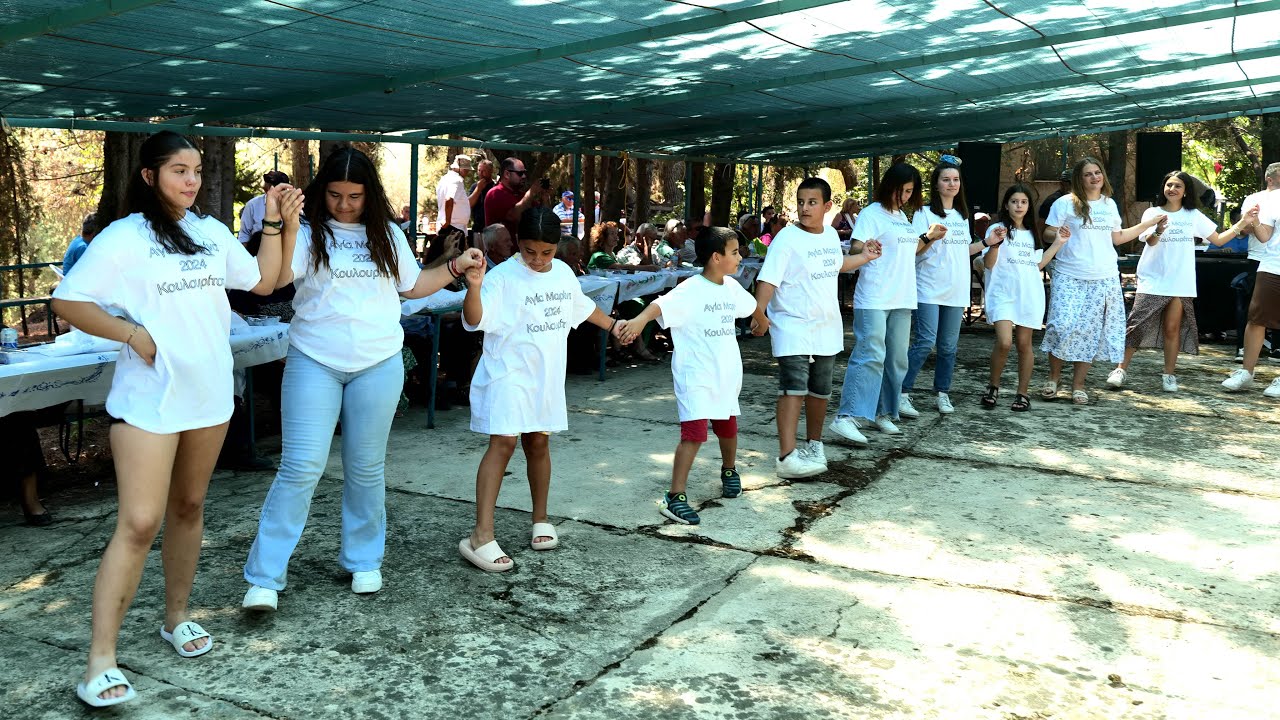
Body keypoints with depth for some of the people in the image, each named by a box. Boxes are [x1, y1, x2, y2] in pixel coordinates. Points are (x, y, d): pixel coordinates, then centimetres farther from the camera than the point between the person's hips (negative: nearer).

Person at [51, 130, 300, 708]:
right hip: (149, 400, -6)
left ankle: (177, 617, 33)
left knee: (188, 507, 16)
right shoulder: (124, 238, -8)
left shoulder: (212, 232, 9)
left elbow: (263, 280, 13)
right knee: (139, 524, -10)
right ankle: (101, 660, -4)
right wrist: (133, 333, -17)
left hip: (209, 394, 6)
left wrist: (278, 224, 5)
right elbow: (67, 302, -9)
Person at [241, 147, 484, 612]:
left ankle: (364, 561, 27)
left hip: (378, 365, 3)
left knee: (366, 467, 11)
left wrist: (456, 267, 11)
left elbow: (413, 286, 20)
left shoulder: (388, 235, 9)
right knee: (301, 467, -8)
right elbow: (275, 275, -19)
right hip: (313, 363, -3)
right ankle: (264, 578, -1)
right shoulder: (309, 234, -2)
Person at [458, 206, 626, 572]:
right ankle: (481, 536, -17)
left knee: (538, 443, 14)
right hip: (509, 374, -6)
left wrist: (612, 326, 35)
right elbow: (474, 320, -27)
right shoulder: (503, 277, -15)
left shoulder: (563, 273, 8)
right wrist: (474, 287, -44)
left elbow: (582, 306, 27)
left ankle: (541, 520, 30)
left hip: (546, 376, 6)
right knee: (503, 443, -16)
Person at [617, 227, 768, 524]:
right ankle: (675, 497, -10)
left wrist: (761, 320, 50)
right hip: (695, 377, -7)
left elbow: (751, 304, 29)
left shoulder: (731, 288, 7)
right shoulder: (691, 290, -17)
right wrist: (640, 320, -54)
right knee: (694, 433, -14)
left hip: (726, 376, 7)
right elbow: (662, 305, -34)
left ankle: (729, 471, 49)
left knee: (728, 428, 21)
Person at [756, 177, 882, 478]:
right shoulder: (787, 238, -14)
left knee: (820, 391, 17)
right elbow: (768, 279, -22)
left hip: (826, 328, 7)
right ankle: (786, 457, -21)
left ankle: (813, 443, 35)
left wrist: (865, 257, 25)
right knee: (794, 389, -17)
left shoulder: (831, 234, 8)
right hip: (792, 327, -7)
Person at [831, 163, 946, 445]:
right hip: (874, 298, -8)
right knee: (870, 355, -17)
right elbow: (855, 248, -15)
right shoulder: (872, 213, -6)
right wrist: (866, 249, -36)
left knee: (896, 359, 9)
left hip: (902, 299, 8)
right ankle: (847, 417, -19)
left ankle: (882, 413, 19)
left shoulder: (907, 216, 18)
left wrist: (929, 237, 15)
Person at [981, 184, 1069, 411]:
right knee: (1004, 342, -18)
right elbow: (988, 264, -5)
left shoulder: (1032, 233, 17)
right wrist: (994, 244, -23)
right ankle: (993, 386, 2)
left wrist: (1058, 243, 15)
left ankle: (1023, 393, 13)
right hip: (1003, 294, -4)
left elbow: (1037, 264, 17)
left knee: (1024, 343, 4)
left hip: (1029, 295, 4)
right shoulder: (998, 229, 0)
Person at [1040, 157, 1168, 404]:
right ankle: (1053, 378, 5)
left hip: (1104, 279, 5)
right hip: (1070, 278, -4)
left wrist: (1149, 223, 21)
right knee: (1063, 327, -15)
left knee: (1091, 333, 3)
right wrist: (1059, 235, -24)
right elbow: (1047, 234, -2)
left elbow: (1117, 237, 22)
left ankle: (1078, 385, 12)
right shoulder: (1065, 203, -2)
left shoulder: (1110, 205, 15)